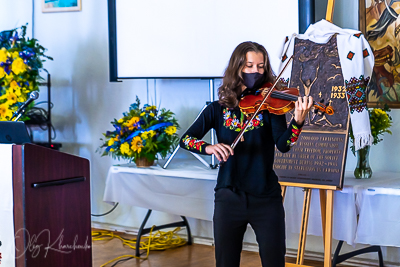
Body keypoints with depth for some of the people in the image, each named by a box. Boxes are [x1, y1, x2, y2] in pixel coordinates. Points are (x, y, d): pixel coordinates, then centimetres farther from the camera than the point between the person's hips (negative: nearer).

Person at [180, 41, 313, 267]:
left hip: (267, 199, -1)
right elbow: (186, 139, -4)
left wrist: (298, 121, -34)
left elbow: (283, 145, -15)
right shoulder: (218, 109, 3)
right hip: (229, 198, 1)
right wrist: (208, 147, -24)